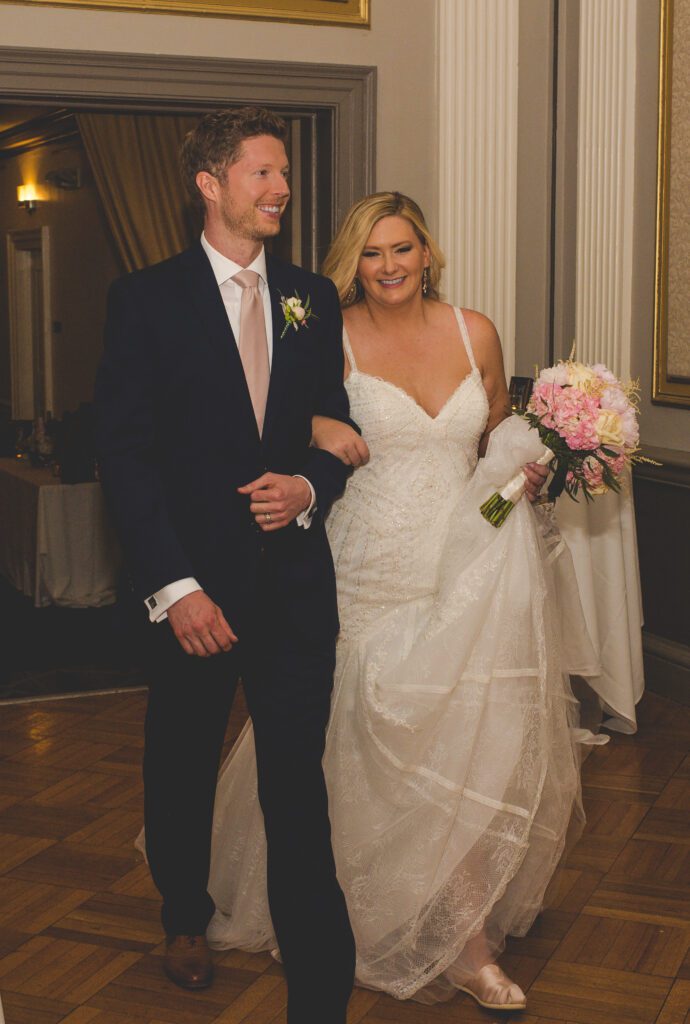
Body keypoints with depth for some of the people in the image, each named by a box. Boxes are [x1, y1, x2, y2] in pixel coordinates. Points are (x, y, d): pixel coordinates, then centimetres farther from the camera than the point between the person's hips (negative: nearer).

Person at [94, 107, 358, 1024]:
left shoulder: (314, 298, 8)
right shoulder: (146, 299, -4)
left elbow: (341, 426, 14)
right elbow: (125, 456, -8)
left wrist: (310, 486, -8)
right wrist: (174, 587, -15)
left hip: (297, 583, 2)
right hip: (195, 584, -1)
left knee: (299, 785, 1)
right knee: (182, 768, 17)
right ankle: (186, 915, 44)